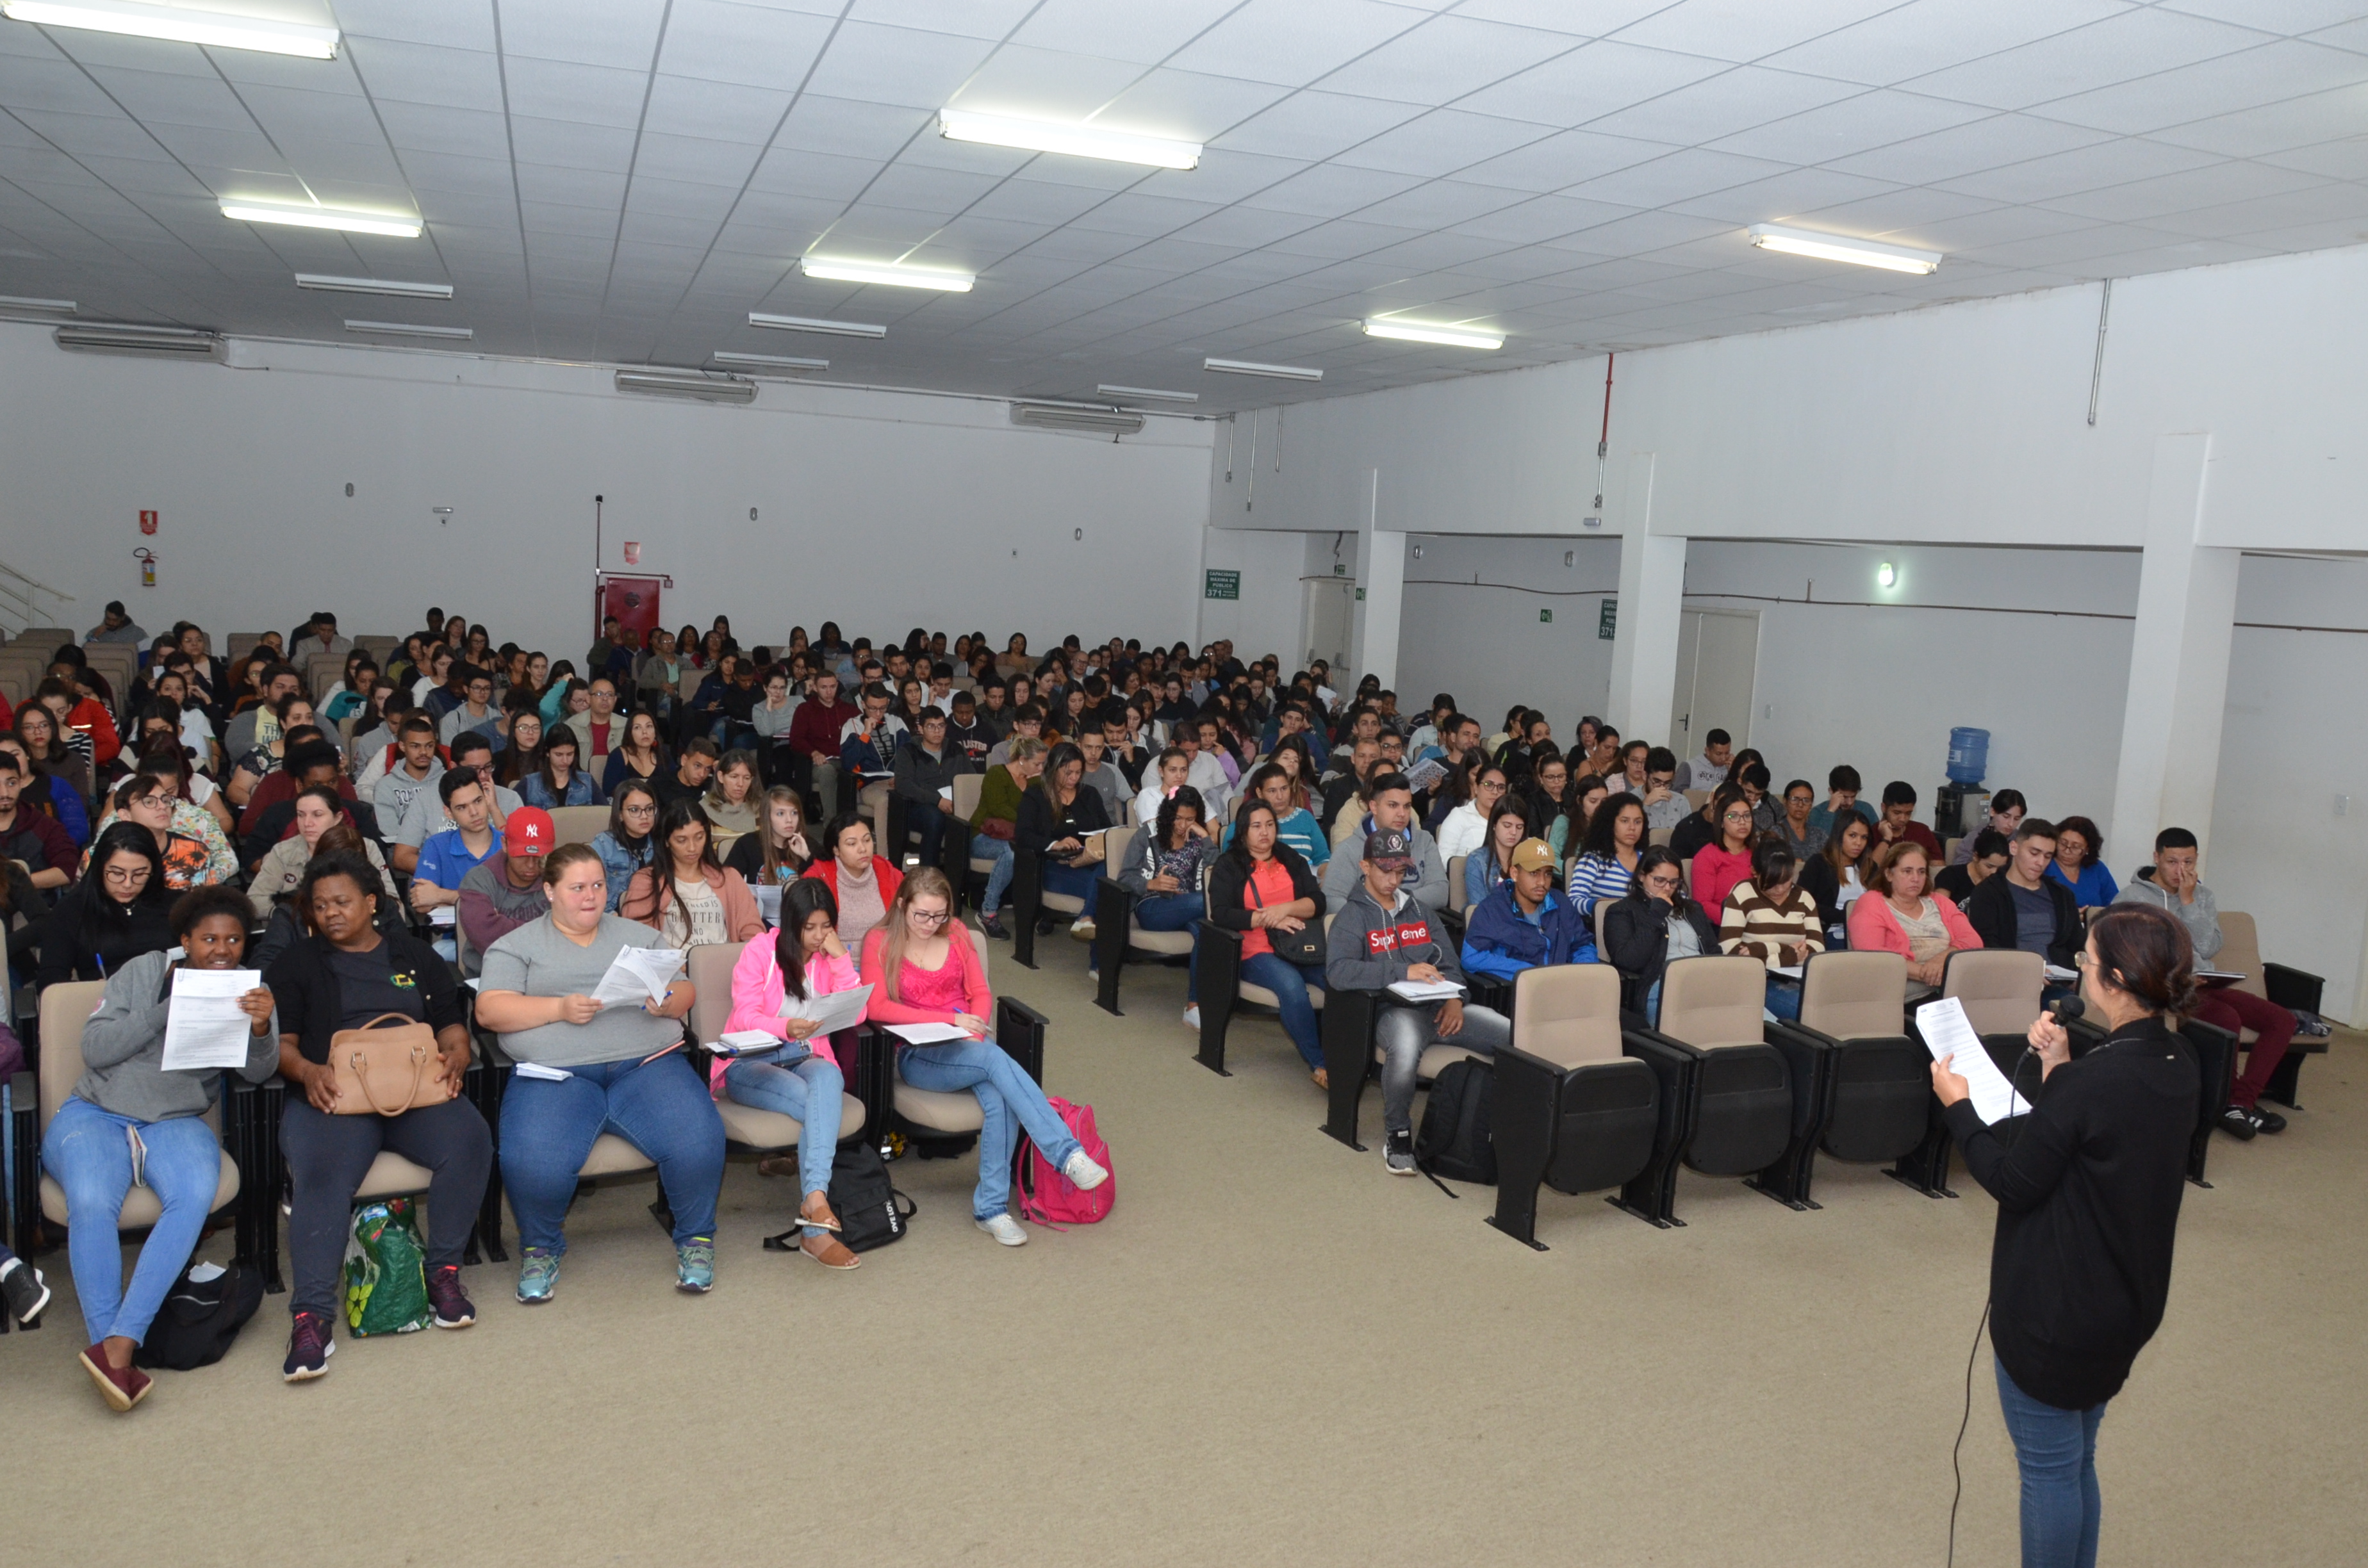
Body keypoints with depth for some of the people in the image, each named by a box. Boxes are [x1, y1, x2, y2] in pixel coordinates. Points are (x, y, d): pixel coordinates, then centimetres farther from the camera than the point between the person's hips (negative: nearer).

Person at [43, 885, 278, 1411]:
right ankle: (106, 1343, -31)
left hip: (177, 1123, 1)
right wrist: (167, 1009, -17)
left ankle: (119, 1345, -34)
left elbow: (257, 1072, -6)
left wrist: (261, 1028, -29)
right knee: (91, 1203, -32)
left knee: (196, 1195, -31)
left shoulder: (246, 990, 7)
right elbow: (94, 1049, -5)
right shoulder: (143, 972, 4)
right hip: (96, 1113, 0)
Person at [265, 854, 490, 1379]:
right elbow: (280, 1041, 9)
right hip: (333, 1095, -1)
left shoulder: (415, 955, 23)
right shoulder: (296, 965, 20)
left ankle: (444, 1272, -15)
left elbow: (452, 1023, 18)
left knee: (469, 1139, -30)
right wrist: (307, 1071, -13)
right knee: (322, 1173, -33)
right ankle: (311, 1316, -33)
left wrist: (454, 1057, -6)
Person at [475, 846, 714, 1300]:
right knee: (532, 1163, -30)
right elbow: (490, 1010, 1)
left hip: (648, 1063, 1)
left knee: (699, 1142, -26)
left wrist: (667, 1003, -8)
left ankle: (695, 1238, 1)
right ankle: (541, 1247, 3)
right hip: (555, 1073, -1)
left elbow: (684, 993, 16)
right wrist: (560, 1009, -12)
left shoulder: (640, 935, 22)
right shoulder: (517, 946, 15)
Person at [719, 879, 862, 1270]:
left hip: (807, 1060, 3)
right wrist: (786, 1028, -31)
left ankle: (814, 1197, -49)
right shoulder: (760, 949, 0)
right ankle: (816, 1230, -35)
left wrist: (841, 958, -8)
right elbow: (744, 1017, -10)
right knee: (820, 1107, -33)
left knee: (829, 1078, -36)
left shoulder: (831, 956, 11)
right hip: (750, 1063, -3)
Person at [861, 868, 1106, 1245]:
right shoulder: (880, 942, 1)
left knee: (1000, 1098, -31)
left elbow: (981, 994, 12)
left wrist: (975, 1029, -11)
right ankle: (1067, 1154, -37)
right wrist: (950, 1019, -18)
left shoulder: (956, 935, 14)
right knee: (997, 1059, -34)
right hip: (918, 1055, -4)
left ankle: (991, 1207, -25)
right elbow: (877, 1007, -11)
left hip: (970, 1045, 4)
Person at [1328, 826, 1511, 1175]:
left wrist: (1454, 998, -3)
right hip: (1394, 1010, -5)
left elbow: (1448, 964, 21)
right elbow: (1338, 972, -13)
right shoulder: (1352, 916, 5)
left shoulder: (1419, 912, 25)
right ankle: (1397, 1135, -17)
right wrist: (1404, 971, -20)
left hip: (1439, 1008, 6)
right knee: (1405, 1047, -42)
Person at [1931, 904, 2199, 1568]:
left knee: (2049, 1469, 10)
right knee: (2077, 1462, 25)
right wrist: (2062, 1070, 1)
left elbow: (2012, 1181, -19)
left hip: (2055, 1310, -8)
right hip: (2125, 1305, 8)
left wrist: (1958, 1105, -8)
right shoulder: (2178, 1069, -3)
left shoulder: (2090, 1084, -29)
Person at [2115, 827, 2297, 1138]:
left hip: (2205, 985, 7)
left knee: (2282, 1020, -11)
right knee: (2227, 1018, -32)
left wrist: (2188, 901, -5)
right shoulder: (2132, 897, 0)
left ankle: (2241, 1101, -13)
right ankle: (2232, 1097, -10)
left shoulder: (2204, 897, 17)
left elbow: (2208, 949, 0)